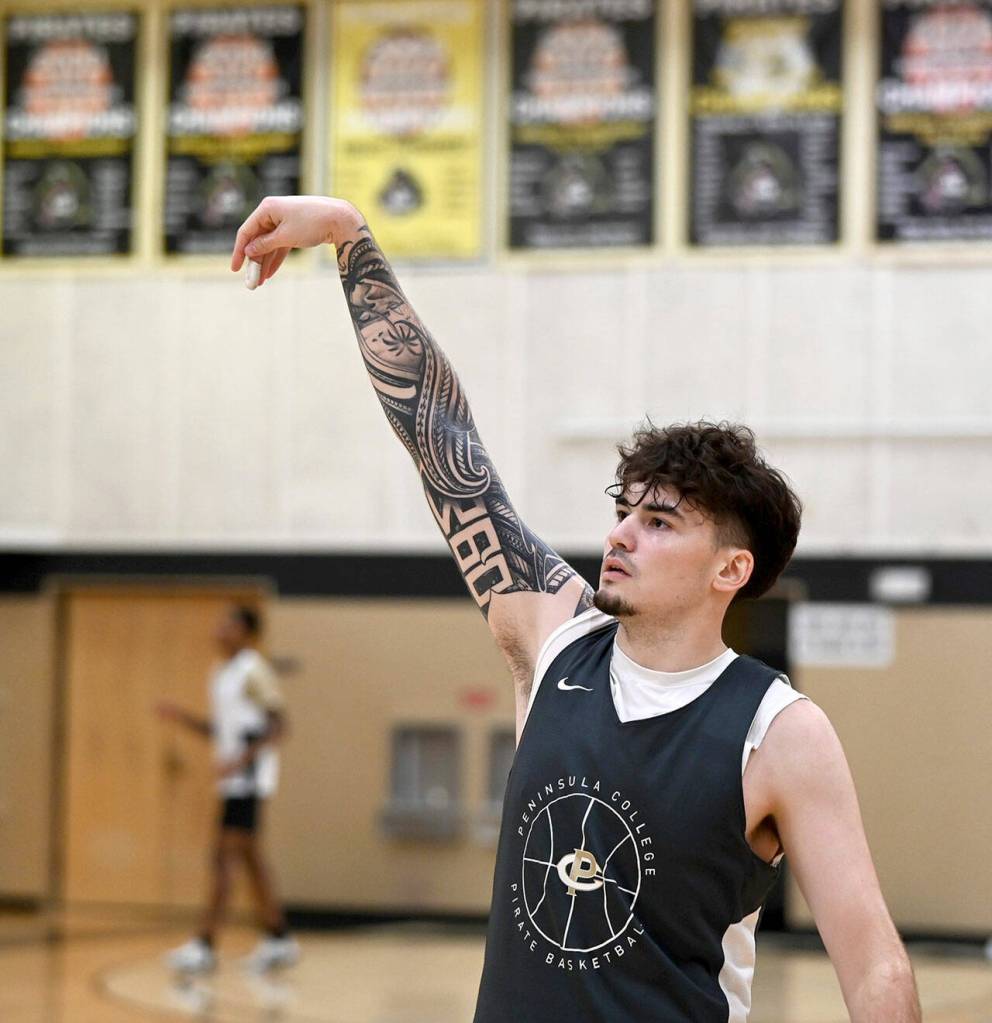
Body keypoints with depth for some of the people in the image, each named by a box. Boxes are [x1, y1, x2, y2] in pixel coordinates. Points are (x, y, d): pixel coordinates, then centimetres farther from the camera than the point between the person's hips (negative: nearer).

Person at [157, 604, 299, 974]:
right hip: (231, 780, 10)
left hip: (249, 778, -10)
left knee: (224, 857, -12)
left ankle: (205, 946, -15)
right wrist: (181, 717, 9)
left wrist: (242, 759, -26)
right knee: (250, 857, 13)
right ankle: (279, 940, 20)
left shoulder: (254, 672, -11)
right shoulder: (222, 674, 17)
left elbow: (278, 726, -15)